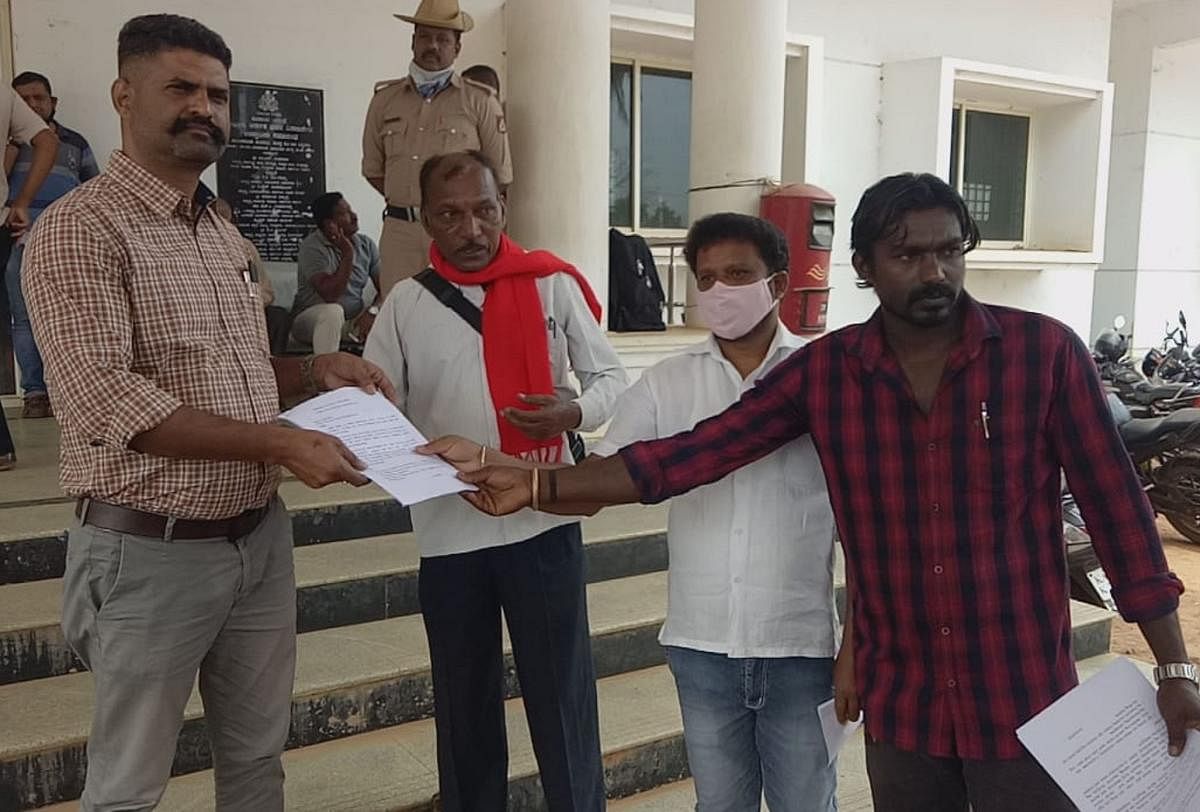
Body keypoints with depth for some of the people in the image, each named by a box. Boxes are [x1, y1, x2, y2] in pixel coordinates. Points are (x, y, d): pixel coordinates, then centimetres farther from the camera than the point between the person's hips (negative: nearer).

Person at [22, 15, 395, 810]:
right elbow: (103, 399, -23)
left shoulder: (226, 234, 11)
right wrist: (280, 443, -25)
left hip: (260, 535, 7)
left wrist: (314, 369, 1)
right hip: (151, 552, -7)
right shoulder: (80, 227, -13)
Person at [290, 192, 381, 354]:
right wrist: (348, 254, -27)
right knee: (333, 311, -38)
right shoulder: (311, 247, -15)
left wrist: (372, 311, -21)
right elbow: (330, 295, -26)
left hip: (354, 321, 5)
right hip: (311, 318, -5)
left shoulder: (366, 244, 3)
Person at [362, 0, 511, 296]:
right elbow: (373, 169, 18)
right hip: (399, 229, 3)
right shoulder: (385, 98, 14)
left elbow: (499, 175, 7)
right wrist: (409, 202, 8)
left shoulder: (480, 101, 6)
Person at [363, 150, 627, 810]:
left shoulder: (552, 285, -1)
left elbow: (611, 377, 5)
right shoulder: (405, 304, 3)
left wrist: (576, 412, -16)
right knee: (463, 696, 16)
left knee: (561, 691, 8)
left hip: (543, 520, -1)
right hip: (448, 530, 2)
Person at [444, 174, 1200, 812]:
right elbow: (691, 455, -9)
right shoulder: (823, 372, -5)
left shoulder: (1046, 351, -9)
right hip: (899, 701, 2)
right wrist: (537, 485, -16)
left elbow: (1116, 504, -4)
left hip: (1024, 698, -2)